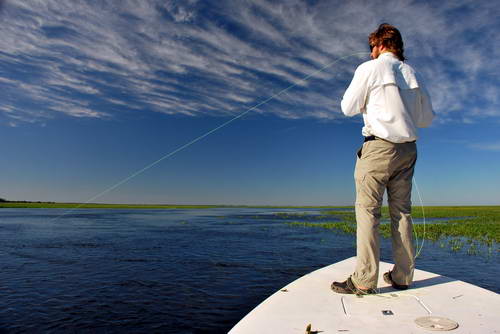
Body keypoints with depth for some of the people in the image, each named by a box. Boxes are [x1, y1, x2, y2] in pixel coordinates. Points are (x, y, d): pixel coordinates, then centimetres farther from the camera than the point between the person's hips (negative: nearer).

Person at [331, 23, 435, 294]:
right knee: (401, 211, 8)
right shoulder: (412, 73, 16)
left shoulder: (369, 69, 0)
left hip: (378, 146, -6)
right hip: (407, 149, 7)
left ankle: (364, 280, -8)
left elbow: (348, 108, 1)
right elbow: (427, 118, 18)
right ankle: (402, 276, 13)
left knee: (367, 210, -7)